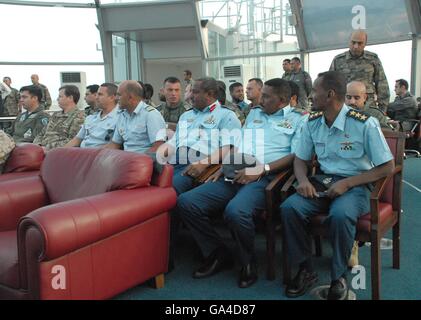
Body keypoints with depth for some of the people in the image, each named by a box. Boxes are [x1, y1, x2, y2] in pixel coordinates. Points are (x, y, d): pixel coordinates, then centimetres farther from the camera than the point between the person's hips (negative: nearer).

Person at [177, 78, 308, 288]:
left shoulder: (298, 119, 10)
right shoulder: (254, 114, 27)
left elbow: (296, 156, -4)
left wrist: (262, 169, -16)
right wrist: (223, 168, 8)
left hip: (265, 177, -6)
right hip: (236, 175, 6)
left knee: (235, 211, -37)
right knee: (186, 202, -12)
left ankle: (248, 262, -7)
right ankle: (218, 253, 4)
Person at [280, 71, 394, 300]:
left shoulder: (365, 124, -13)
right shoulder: (312, 123, 3)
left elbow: (387, 167, -9)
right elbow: (300, 159, 13)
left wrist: (347, 184, -18)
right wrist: (303, 180, -11)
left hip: (355, 184, -4)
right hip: (323, 182, 5)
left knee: (340, 215, -37)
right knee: (289, 208, -22)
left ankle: (339, 277, -13)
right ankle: (305, 271, -6)